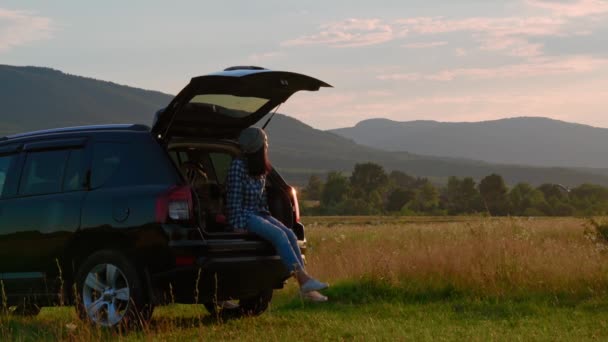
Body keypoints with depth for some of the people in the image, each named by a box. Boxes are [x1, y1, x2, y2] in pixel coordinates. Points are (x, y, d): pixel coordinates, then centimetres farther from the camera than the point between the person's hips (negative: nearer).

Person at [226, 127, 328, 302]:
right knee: (279, 235, -28)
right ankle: (304, 278, -34)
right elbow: (234, 198, -14)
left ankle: (304, 287, -23)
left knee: (289, 234, -16)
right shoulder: (238, 166, -12)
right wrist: (239, 226, -18)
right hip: (245, 215, -8)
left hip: (259, 214, 8)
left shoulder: (261, 169, 13)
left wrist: (266, 214, 11)